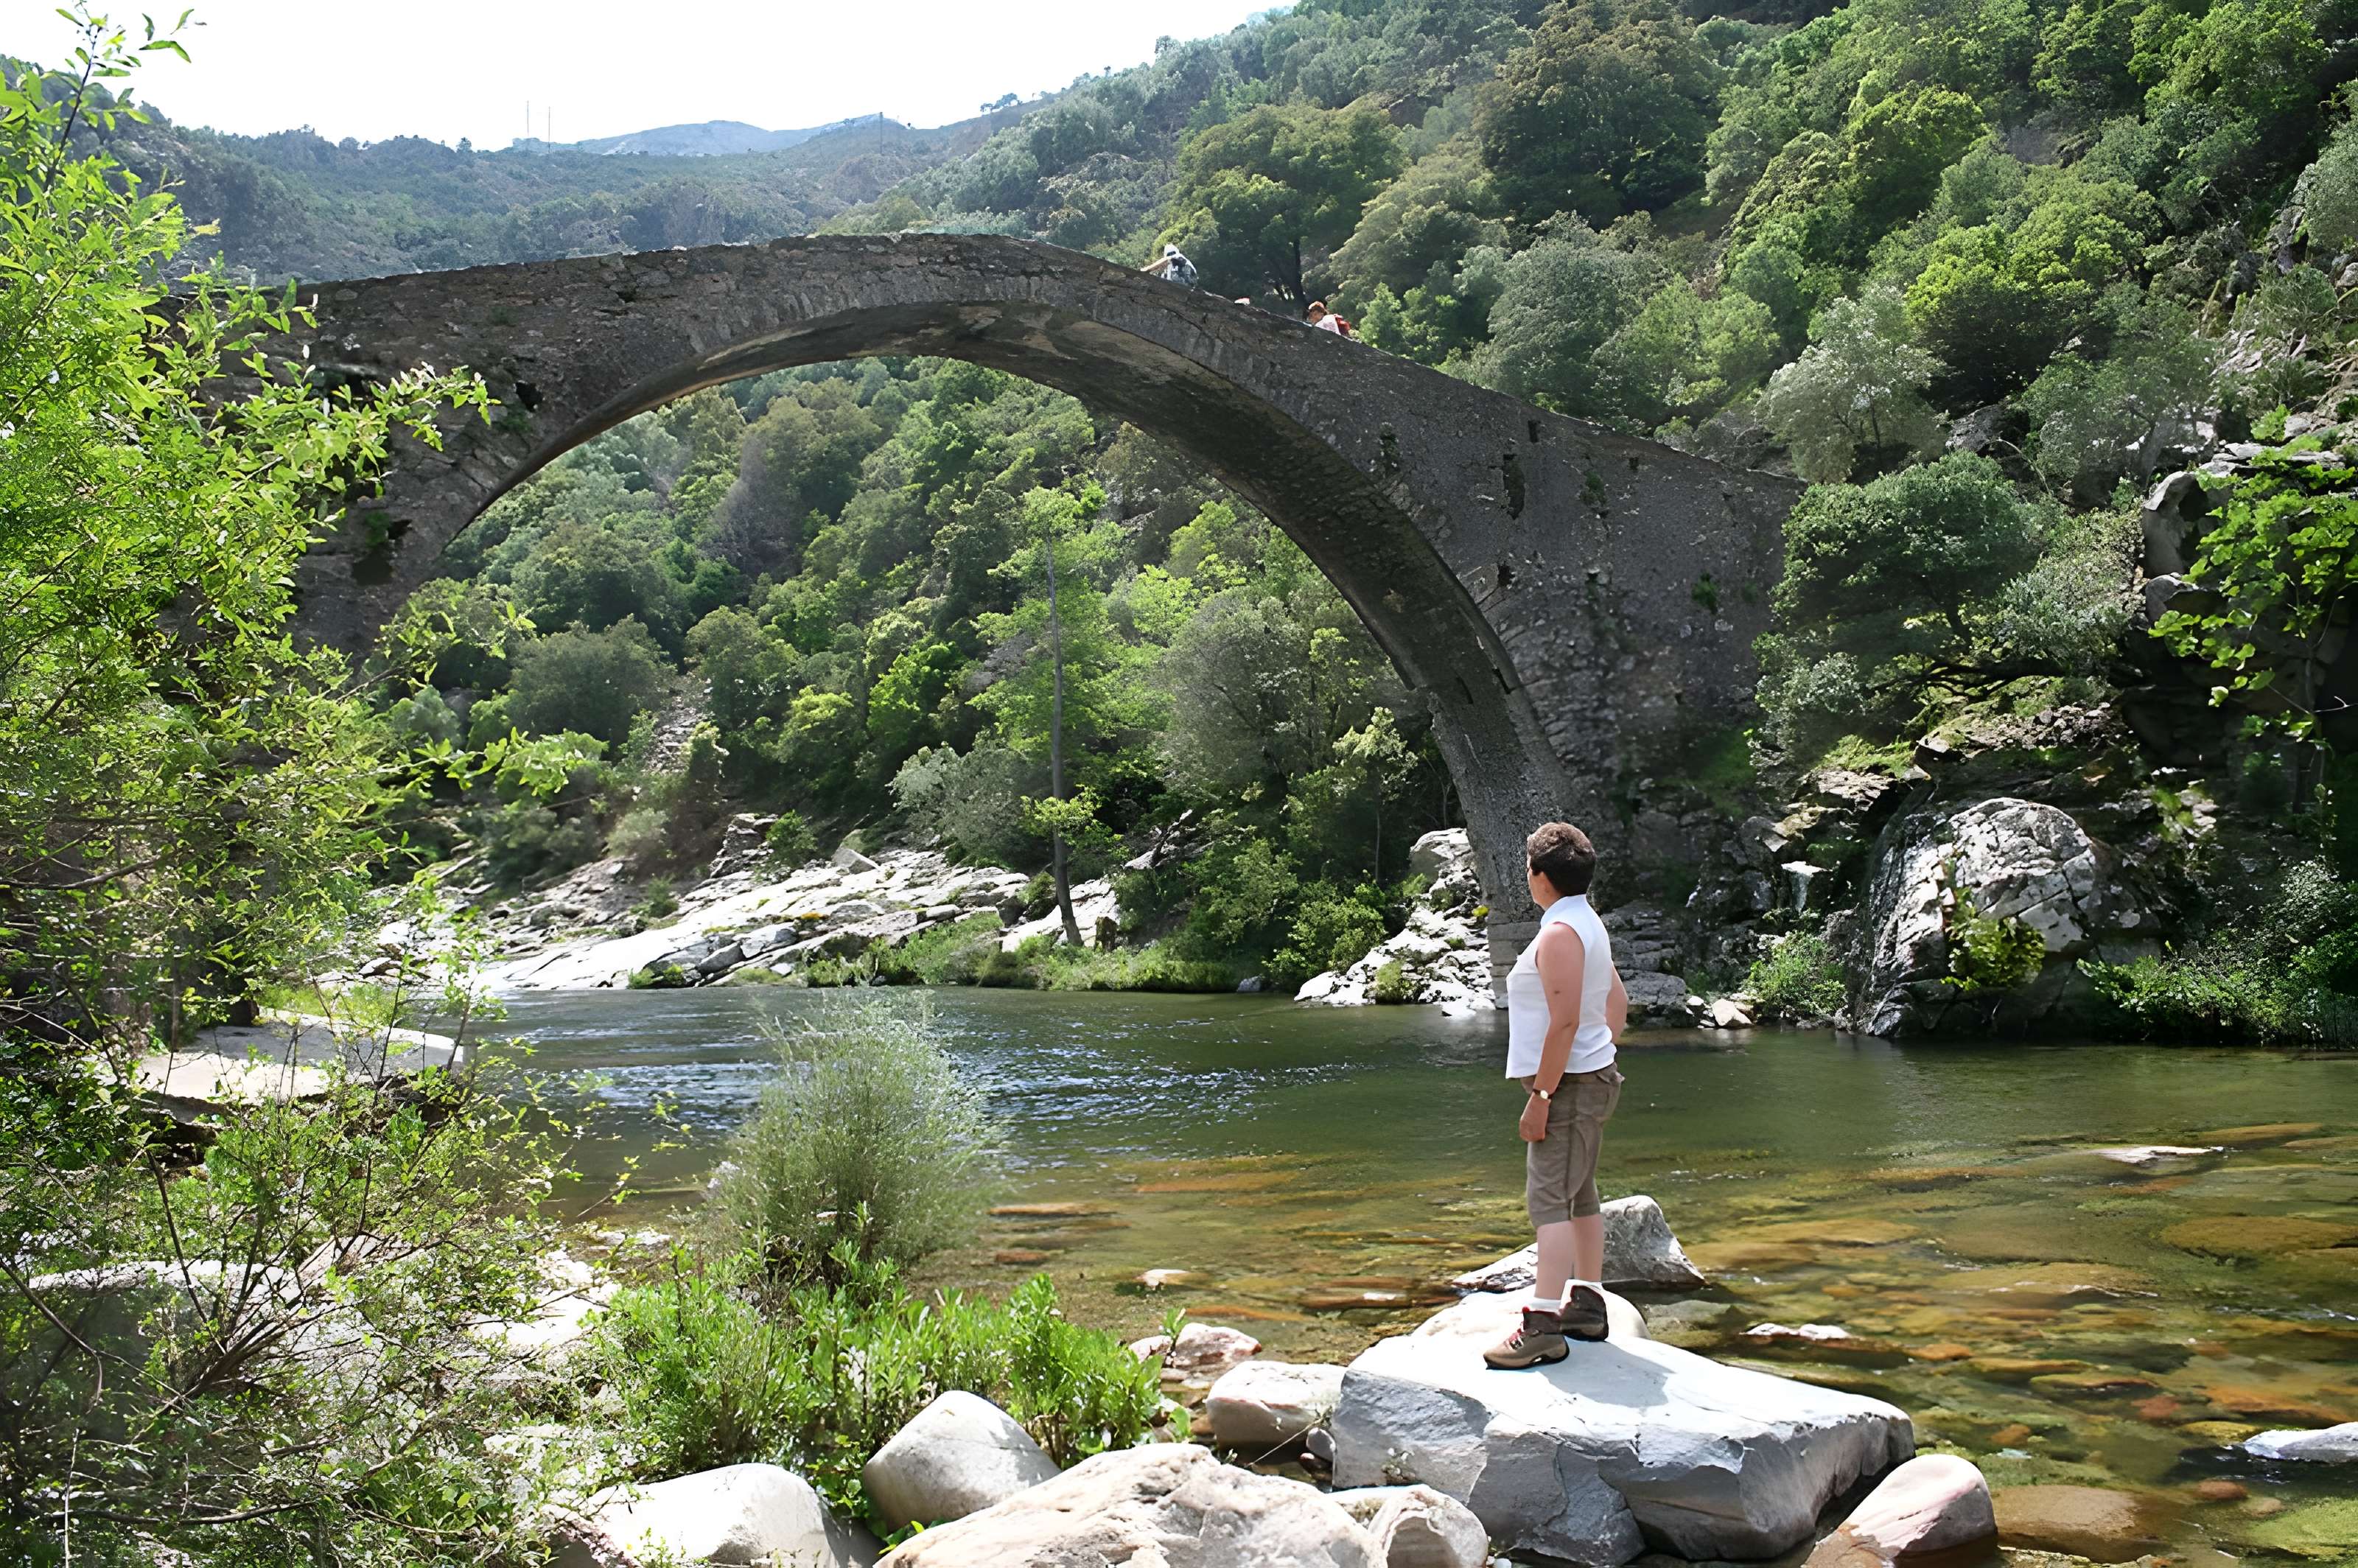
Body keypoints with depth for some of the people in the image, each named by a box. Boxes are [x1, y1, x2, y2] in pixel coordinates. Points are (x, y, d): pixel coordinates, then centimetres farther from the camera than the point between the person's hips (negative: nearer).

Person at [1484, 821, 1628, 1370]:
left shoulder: (1560, 933, -19)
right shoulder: (1590, 925, 13)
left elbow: (1565, 1020, -24)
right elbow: (1617, 1002, 21)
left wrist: (1540, 1097, -22)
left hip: (1569, 1083, -11)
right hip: (1592, 1077, 11)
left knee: (1550, 1199, -14)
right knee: (1580, 1196, 18)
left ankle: (1542, 1327, -18)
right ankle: (1587, 1305, 28)